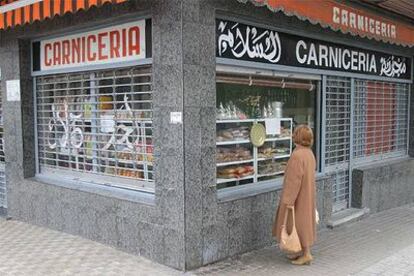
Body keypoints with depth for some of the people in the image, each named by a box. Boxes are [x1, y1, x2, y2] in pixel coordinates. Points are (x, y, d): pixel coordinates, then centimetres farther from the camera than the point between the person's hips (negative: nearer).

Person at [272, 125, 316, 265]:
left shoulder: (297, 155, -24)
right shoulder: (309, 153, 3)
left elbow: (294, 180, -25)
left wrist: (289, 200, -21)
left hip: (298, 196, -9)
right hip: (307, 194, 9)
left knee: (299, 223, 1)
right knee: (304, 221, 16)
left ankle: (306, 254, 7)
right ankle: (303, 251, 26)